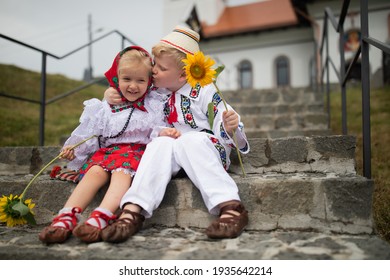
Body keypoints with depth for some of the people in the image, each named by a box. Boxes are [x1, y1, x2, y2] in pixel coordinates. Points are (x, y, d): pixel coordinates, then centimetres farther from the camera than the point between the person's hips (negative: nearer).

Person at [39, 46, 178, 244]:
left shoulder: (153, 105, 11)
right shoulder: (106, 108, 17)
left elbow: (156, 130, 4)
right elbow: (90, 133, 18)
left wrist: (163, 133, -19)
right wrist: (74, 148, 6)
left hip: (138, 151, -2)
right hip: (108, 150, 3)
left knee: (122, 172, -34)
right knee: (95, 172, -28)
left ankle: (100, 218, -52)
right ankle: (66, 218, -37)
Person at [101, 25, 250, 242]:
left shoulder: (204, 91, -5)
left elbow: (223, 129, -8)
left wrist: (230, 127, -31)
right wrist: (111, 98, 0)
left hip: (205, 150, -3)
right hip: (169, 152, 3)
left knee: (190, 139, -35)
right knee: (161, 142, -30)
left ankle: (230, 207, -44)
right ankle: (133, 211, -42)